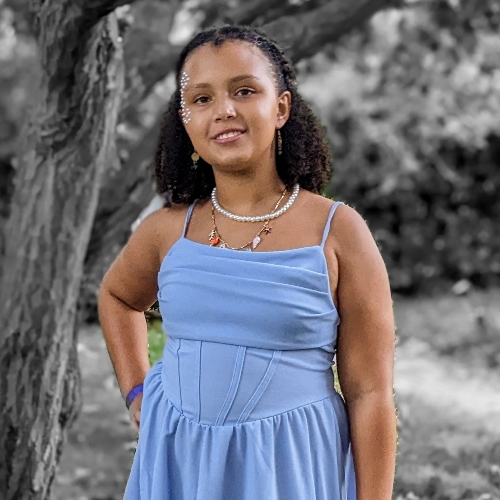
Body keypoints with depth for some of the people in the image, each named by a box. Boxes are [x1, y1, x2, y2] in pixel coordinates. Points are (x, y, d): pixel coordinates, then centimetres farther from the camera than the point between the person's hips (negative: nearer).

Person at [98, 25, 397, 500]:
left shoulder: (338, 232, -9)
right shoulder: (168, 229, 0)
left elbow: (370, 393, -8)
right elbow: (116, 297, 23)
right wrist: (135, 392, 11)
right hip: (177, 462, 3)